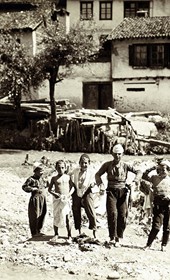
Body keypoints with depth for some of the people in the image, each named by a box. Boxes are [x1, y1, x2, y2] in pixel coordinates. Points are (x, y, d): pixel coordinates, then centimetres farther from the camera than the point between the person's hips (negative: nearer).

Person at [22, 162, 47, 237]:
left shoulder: (42, 179, 9)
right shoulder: (31, 179, -12)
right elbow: (24, 187, -14)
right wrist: (33, 189, -20)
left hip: (43, 199, 7)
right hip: (35, 199, -7)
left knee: (42, 215, 12)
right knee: (35, 216, -1)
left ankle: (38, 231, 27)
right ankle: (34, 233, 10)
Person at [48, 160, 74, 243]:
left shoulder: (68, 177, 5)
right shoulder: (54, 178, 5)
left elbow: (72, 187, 6)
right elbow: (49, 189, 6)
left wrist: (69, 194, -12)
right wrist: (54, 194, -13)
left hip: (66, 199, -1)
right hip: (57, 199, 1)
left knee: (67, 218, -3)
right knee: (56, 217, 8)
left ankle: (69, 236, 5)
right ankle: (56, 234, 23)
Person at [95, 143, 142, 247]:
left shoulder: (125, 165, 4)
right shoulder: (107, 165, 2)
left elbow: (138, 171, 1)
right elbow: (98, 174, 4)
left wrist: (136, 179, -20)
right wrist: (101, 184, -15)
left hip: (122, 192, 2)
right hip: (111, 192, -1)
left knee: (122, 215, -2)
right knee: (113, 213, -16)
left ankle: (118, 238, 9)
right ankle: (112, 237, -8)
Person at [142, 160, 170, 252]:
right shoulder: (155, 178, 8)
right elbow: (144, 176, 2)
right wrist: (152, 169, -4)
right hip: (158, 204, -1)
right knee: (156, 226, -5)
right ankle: (148, 244, 4)